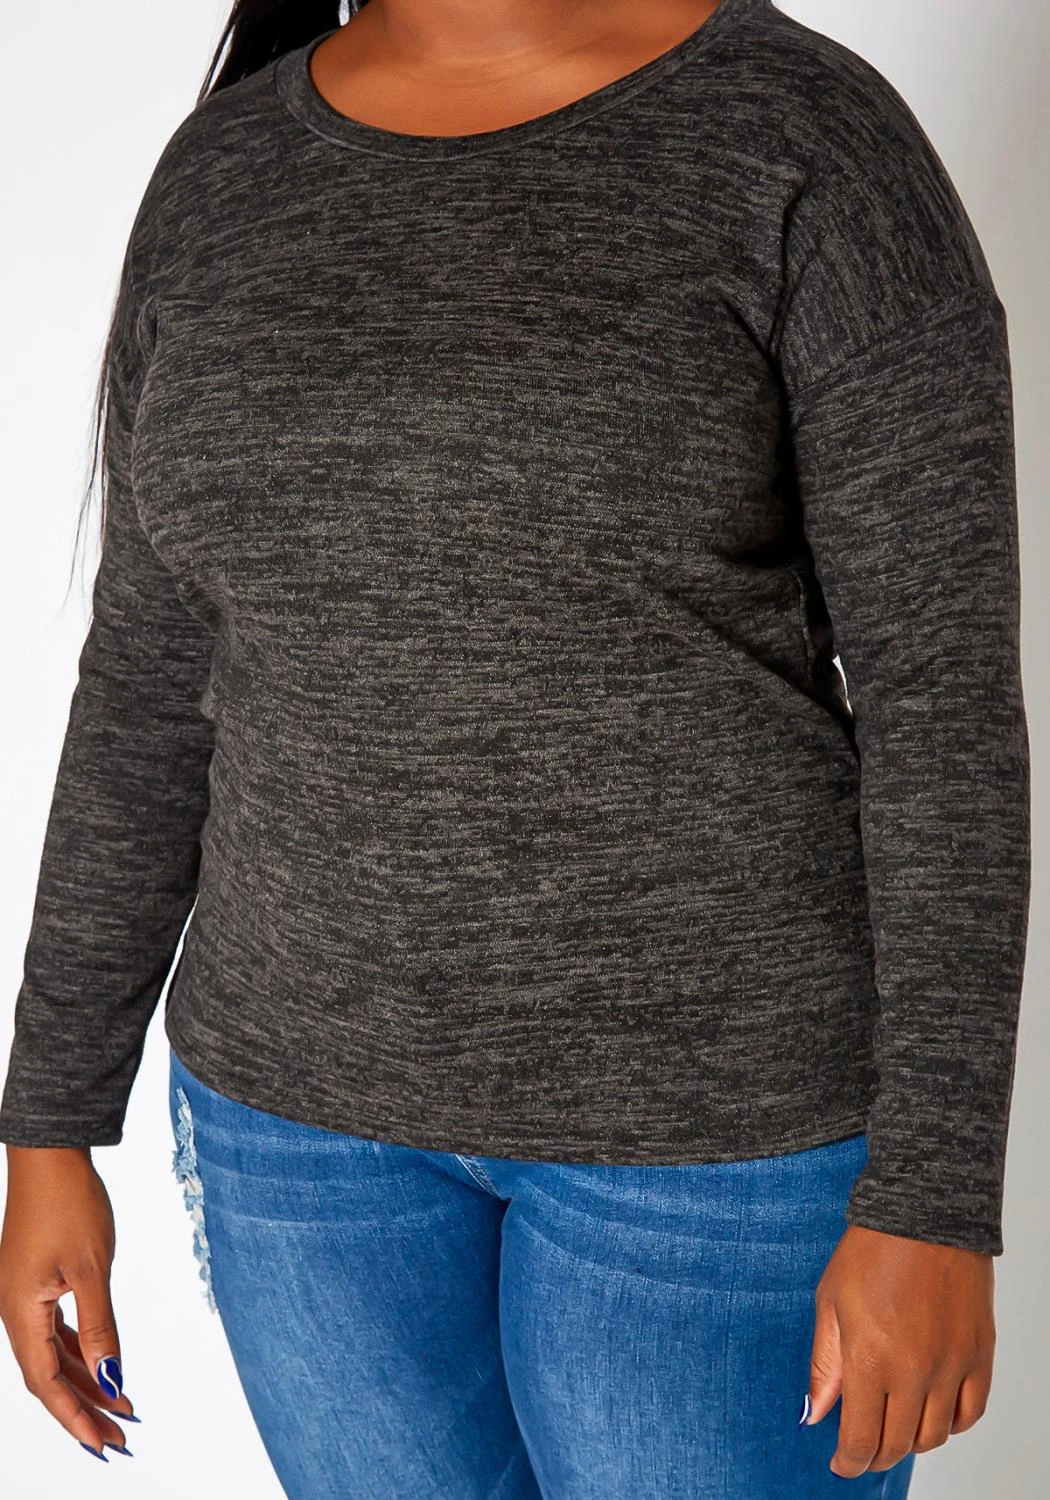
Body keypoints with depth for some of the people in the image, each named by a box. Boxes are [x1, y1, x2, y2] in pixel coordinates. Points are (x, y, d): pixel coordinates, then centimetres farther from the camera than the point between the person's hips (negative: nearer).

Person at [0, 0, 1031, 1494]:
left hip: (714, 1091, -4)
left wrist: (934, 1201, -15)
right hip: (324, 1076, 5)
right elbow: (157, 682, 5)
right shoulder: (227, 175, 2)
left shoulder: (813, 139, -12)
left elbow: (948, 687, -13)